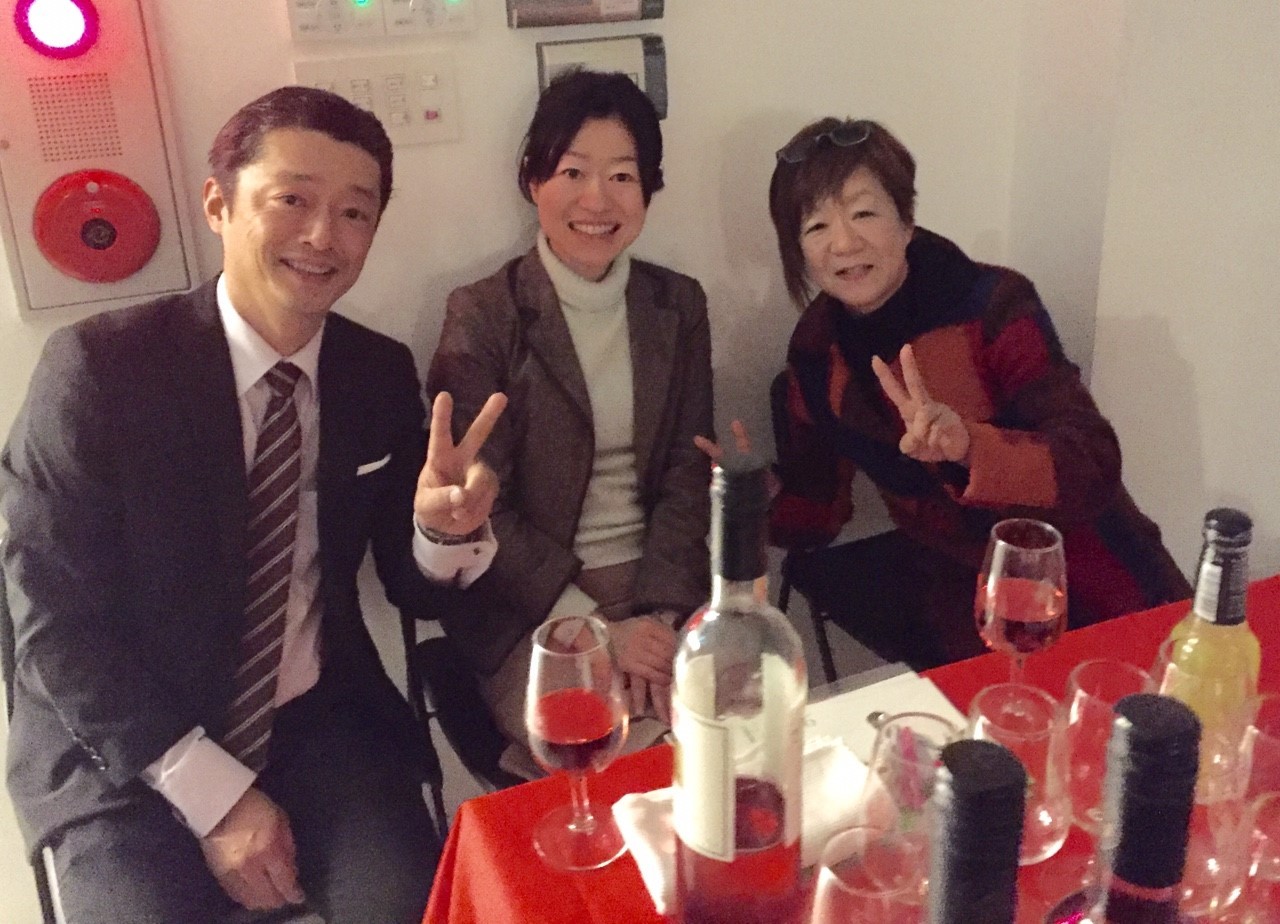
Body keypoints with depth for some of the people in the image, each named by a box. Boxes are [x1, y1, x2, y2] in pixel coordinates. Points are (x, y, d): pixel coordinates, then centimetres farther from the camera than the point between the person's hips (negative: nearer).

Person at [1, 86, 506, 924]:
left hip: (322, 723, 3)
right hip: (124, 752, -2)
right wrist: (213, 794, -13)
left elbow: (414, 588, 4)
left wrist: (446, 530, -20)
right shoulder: (98, 367, -13)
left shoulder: (383, 374, -2)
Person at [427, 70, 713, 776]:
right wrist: (597, 629, -16)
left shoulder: (678, 306, 6)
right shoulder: (481, 317, -7)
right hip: (530, 610, -4)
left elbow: (687, 474, 3)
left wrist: (655, 615, -11)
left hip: (665, 586, 4)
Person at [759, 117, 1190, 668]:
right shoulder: (816, 347, -5)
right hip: (958, 602, 4)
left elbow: (1093, 469, -25)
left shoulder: (993, 304, -18)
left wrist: (967, 445, -42)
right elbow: (814, 508, 2)